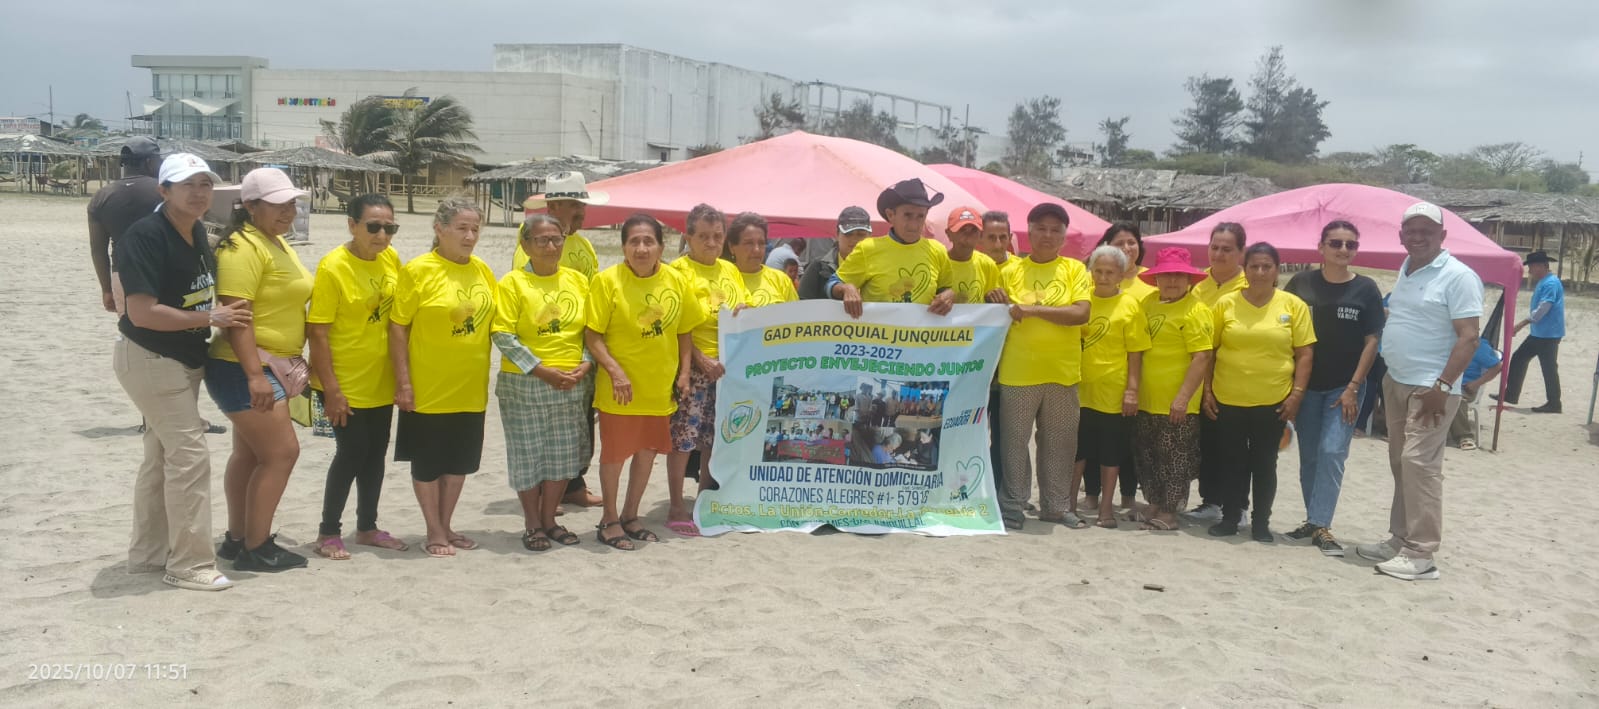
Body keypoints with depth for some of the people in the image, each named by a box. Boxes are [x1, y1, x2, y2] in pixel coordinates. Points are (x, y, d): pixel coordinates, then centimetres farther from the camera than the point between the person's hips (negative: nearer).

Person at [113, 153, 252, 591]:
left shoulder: (197, 232, 5)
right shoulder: (145, 236, -21)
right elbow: (141, 313, -26)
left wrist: (218, 314, 7)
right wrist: (210, 318, -23)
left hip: (184, 359, 10)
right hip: (149, 359, -10)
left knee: (163, 456, 16)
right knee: (190, 454, -9)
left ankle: (147, 552, 29)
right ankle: (188, 564, 1)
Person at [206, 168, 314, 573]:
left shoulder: (278, 243, 14)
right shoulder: (244, 247, -17)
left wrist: (287, 366, 24)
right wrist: (255, 374, -29)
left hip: (273, 368, 10)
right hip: (246, 370, -10)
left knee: (250, 453, 15)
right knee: (281, 452, -10)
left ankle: (237, 539, 26)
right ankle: (256, 549, -1)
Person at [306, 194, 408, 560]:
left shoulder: (391, 259, -1)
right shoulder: (332, 267, -18)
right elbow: (317, 333, -18)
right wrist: (331, 389, -19)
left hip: (381, 381, 6)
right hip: (345, 383, -6)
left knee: (376, 453, 14)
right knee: (352, 452, -1)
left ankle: (367, 526, 29)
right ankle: (328, 532, 15)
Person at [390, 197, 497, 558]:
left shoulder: (482, 270, 4)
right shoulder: (418, 270, -11)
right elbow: (398, 327, -11)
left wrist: (483, 373, 9)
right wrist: (403, 381, -14)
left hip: (470, 389, 5)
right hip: (428, 388, -5)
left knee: (460, 460, 14)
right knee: (428, 461, 7)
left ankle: (447, 526, 30)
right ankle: (434, 532, 21)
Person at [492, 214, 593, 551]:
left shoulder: (578, 280, 6)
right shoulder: (513, 282, -6)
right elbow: (503, 336, -12)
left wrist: (585, 365, -8)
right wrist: (543, 371, -17)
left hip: (572, 384, 4)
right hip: (524, 385, -4)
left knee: (563, 454, 10)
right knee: (528, 455, 4)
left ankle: (550, 520, 26)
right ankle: (532, 525, 20)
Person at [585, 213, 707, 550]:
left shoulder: (677, 281, -1)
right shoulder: (607, 280, -12)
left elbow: (684, 330, 8)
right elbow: (593, 335, -12)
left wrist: (684, 371, 1)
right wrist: (615, 371, -21)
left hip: (659, 384, 4)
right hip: (620, 386, -4)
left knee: (648, 449, 15)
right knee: (614, 452, 6)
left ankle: (630, 516, 32)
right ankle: (609, 520, 24)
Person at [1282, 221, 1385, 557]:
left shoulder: (1366, 289, -3)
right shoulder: (1301, 283, 0)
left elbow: (1372, 341, -3)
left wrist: (1353, 387, -9)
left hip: (1344, 387, -2)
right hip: (1306, 385, 2)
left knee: (1332, 453, -8)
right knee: (1309, 455, 8)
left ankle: (1320, 524, -2)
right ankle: (1314, 520, 19)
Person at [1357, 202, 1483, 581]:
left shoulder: (1457, 276, -12)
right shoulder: (1405, 271, 13)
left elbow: (1469, 336, -17)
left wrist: (1443, 386, -24)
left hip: (1430, 388, -8)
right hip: (1396, 383, 9)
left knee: (1419, 464, -11)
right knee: (1401, 464, 12)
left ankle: (1421, 554, -7)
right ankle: (1399, 540, 21)